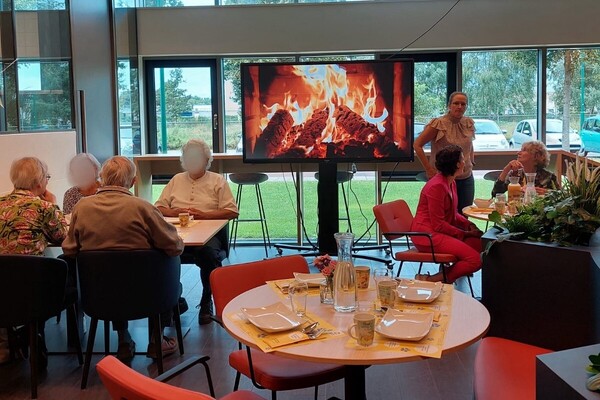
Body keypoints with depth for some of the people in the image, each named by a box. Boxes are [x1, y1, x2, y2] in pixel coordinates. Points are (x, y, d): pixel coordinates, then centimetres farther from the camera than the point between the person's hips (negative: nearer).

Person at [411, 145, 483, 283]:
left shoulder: (451, 183, 14)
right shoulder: (437, 186, -17)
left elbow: (453, 214, 23)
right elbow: (438, 225, -17)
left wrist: (468, 224, 4)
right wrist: (465, 233, -12)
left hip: (440, 231, 10)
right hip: (428, 235, -10)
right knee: (475, 259, -20)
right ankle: (430, 280, -15)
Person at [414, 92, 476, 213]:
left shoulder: (469, 123, 6)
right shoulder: (439, 124, -11)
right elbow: (417, 145, -11)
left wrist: (471, 163, 13)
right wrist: (429, 169, -13)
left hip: (467, 179, 5)